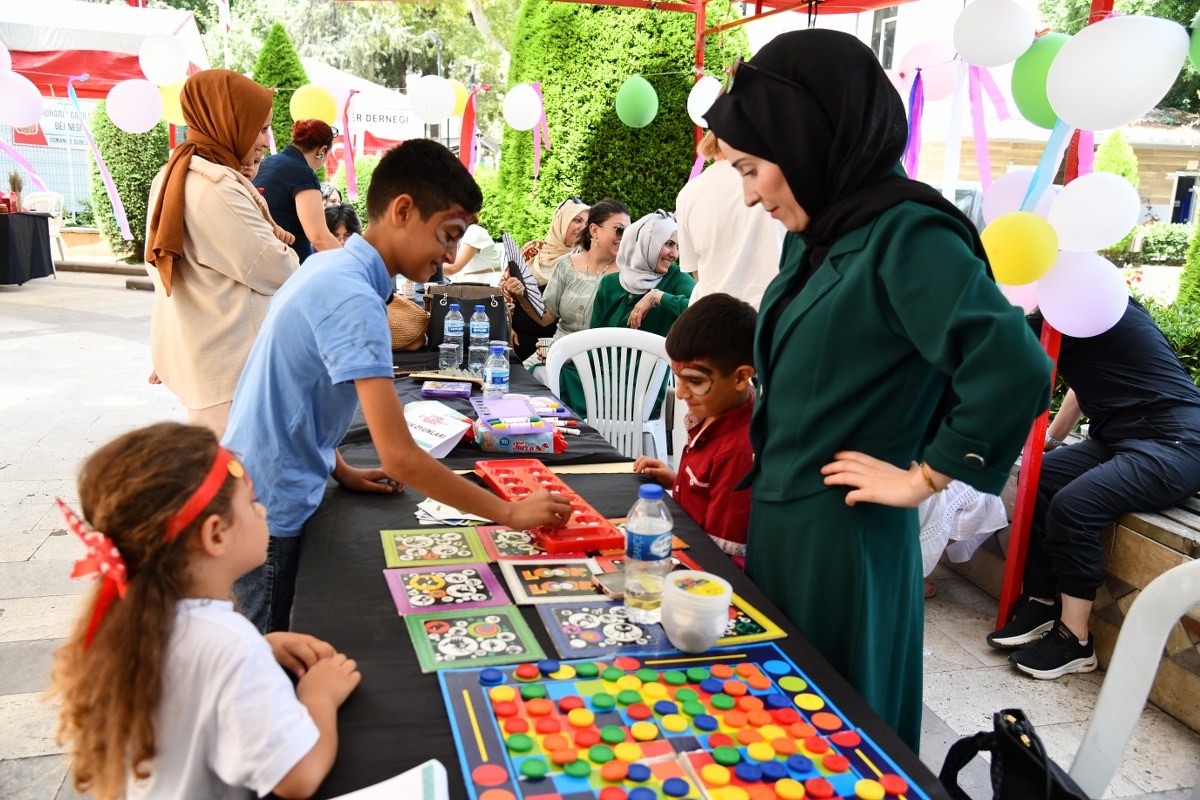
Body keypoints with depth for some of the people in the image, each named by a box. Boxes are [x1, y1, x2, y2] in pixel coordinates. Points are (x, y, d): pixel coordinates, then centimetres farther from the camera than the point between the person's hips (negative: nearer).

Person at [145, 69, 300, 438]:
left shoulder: (173, 176, 11)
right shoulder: (217, 188, -19)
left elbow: (159, 266, 17)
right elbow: (275, 270, -15)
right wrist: (285, 253, 6)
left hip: (191, 350, 10)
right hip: (230, 363, -10)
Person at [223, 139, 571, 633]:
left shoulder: (330, 266, 3)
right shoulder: (353, 300, -26)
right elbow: (400, 457, -29)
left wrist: (341, 471, 10)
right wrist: (510, 514, -22)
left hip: (259, 495, 9)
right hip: (269, 513, -9)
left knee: (277, 651, 21)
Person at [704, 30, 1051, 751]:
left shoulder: (905, 235, -18)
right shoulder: (816, 238, 7)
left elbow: (1015, 369, -30)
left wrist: (925, 478, -18)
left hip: (843, 538, -8)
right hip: (779, 523, 8)